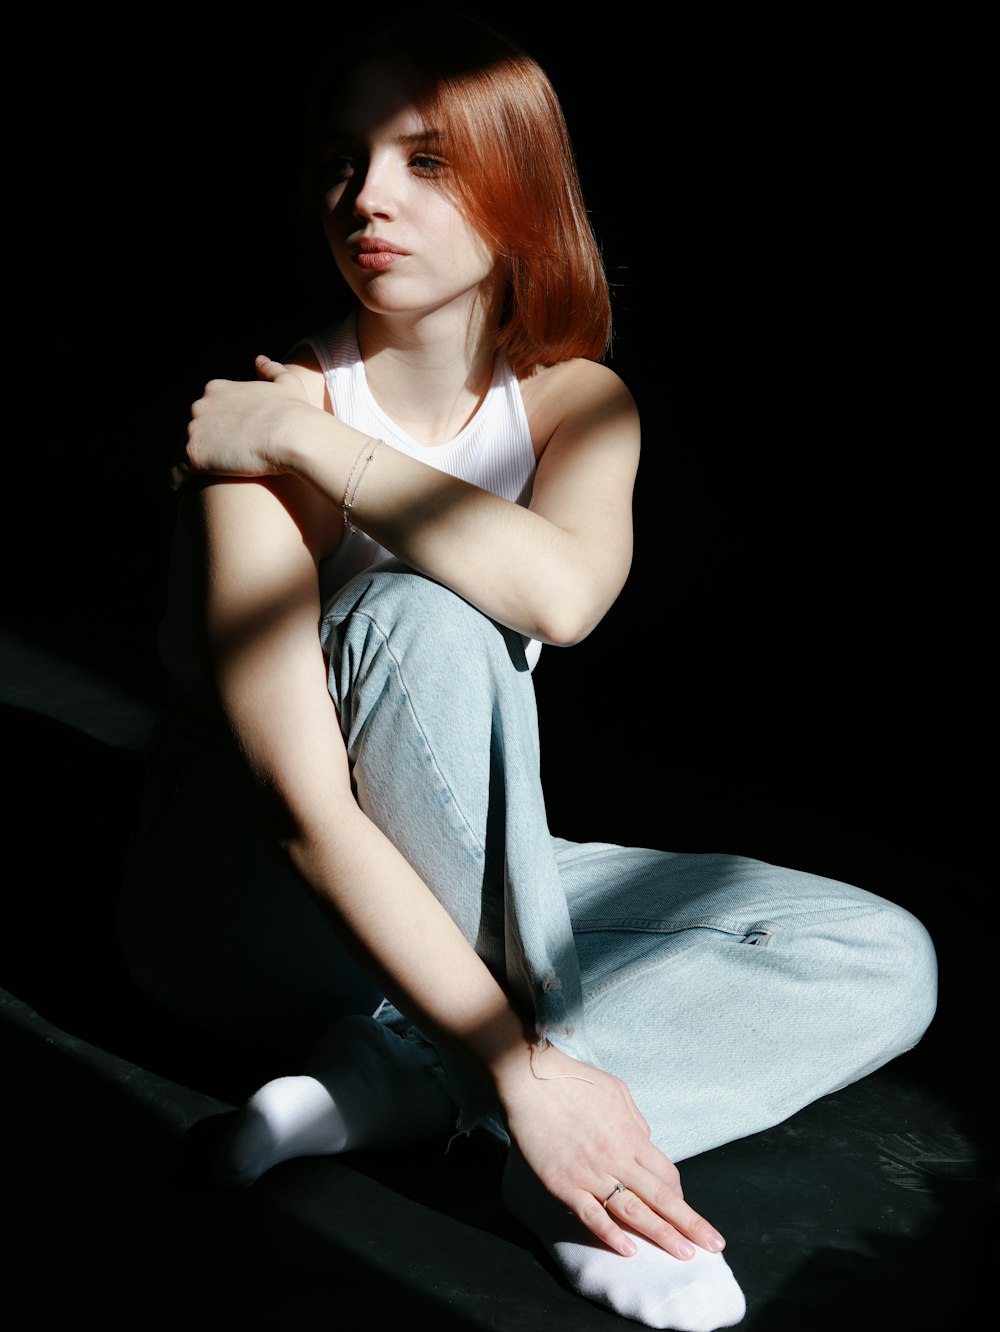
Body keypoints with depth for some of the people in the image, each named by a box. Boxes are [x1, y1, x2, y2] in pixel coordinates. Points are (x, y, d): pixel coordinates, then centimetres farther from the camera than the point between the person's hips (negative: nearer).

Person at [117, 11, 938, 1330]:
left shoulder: (579, 401, -5)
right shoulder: (269, 419, -21)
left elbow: (566, 593, -30)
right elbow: (306, 814, -29)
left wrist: (319, 442, -28)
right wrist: (526, 1069, -34)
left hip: (469, 894, 5)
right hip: (251, 912, -5)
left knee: (883, 961, -10)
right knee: (425, 617, -34)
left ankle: (395, 1078, -22)